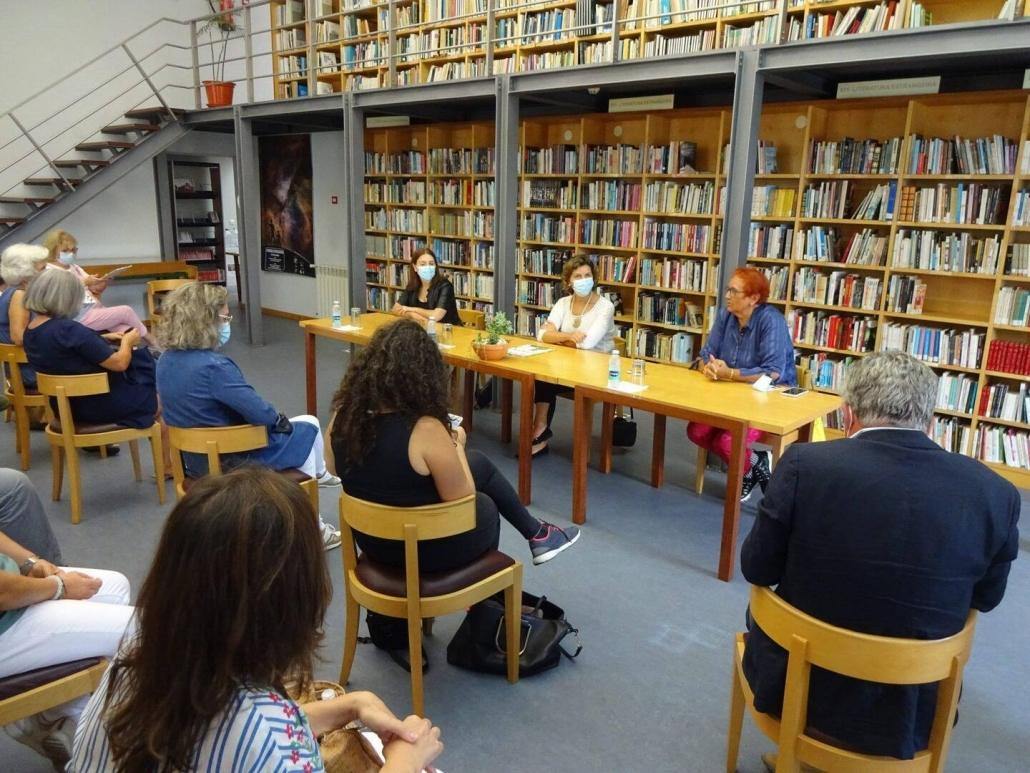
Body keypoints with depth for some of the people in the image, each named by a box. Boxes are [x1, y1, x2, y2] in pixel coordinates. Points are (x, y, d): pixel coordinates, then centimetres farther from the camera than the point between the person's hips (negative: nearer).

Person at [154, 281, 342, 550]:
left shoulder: (166, 361, -2)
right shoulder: (213, 366, -30)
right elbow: (262, 413, -25)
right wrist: (281, 420, -5)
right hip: (232, 460, -8)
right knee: (308, 427, 15)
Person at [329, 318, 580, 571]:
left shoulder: (343, 415, -12)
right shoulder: (425, 430, -31)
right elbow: (465, 501, -18)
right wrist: (456, 445, -3)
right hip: (426, 549, -6)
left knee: (479, 463, 22)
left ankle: (533, 532, 41)